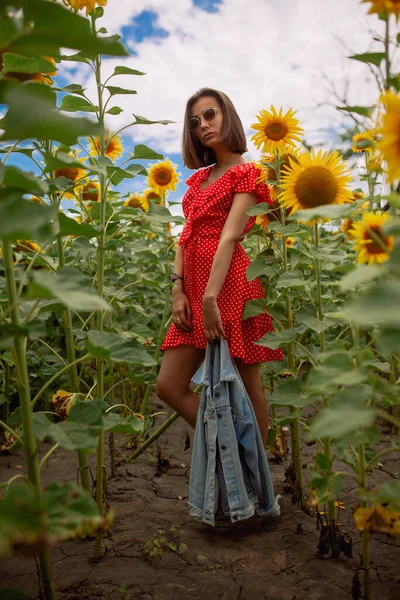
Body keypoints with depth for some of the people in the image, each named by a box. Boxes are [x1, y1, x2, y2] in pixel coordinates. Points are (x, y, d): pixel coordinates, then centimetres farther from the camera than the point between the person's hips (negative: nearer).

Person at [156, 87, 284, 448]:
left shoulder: (246, 172, -1)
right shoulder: (201, 178, 21)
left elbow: (230, 237, -14)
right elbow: (187, 235, 11)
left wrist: (211, 297, -23)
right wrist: (178, 290, -1)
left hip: (230, 285, -7)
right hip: (195, 287, 8)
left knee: (246, 389, 3)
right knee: (169, 386, 4)